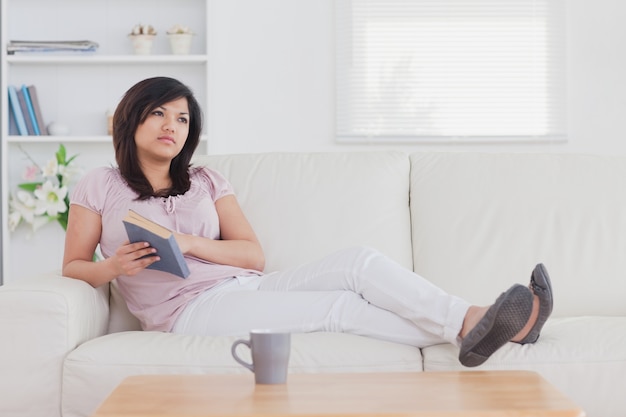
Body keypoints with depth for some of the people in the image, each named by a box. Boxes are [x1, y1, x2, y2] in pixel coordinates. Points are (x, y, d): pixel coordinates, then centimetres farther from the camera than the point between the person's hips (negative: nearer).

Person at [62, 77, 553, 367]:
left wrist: (188, 243, -8)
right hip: (193, 308, -5)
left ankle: (475, 323, -33)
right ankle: (468, 327, -35)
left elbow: (255, 256, 9)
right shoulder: (99, 186, 8)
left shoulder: (207, 182, 17)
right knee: (340, 306, -26)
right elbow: (73, 265, 8)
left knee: (359, 261, -21)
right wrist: (114, 267, -15)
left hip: (246, 285, 5)